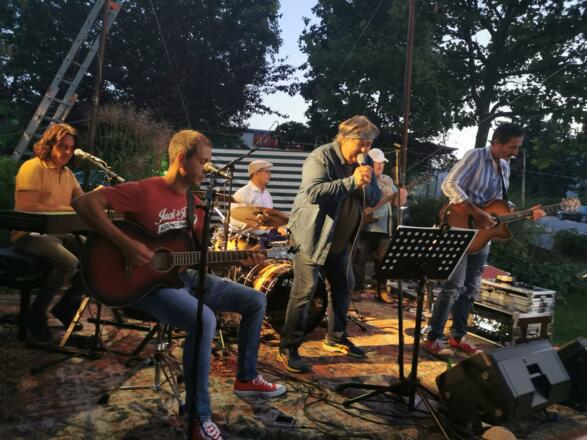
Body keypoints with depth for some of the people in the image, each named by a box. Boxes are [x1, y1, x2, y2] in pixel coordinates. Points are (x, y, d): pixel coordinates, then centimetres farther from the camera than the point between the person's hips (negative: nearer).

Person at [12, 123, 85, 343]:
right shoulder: (32, 167, -10)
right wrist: (61, 210, -18)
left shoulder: (67, 173, 15)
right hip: (30, 235, -8)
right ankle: (36, 317, -12)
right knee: (68, 262, -32)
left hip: (59, 233, 8)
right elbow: (26, 207, -20)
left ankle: (65, 307, 8)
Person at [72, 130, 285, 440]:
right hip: (150, 282, -8)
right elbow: (84, 202, -24)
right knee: (204, 319, -35)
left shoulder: (194, 201, 9)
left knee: (256, 301, 6)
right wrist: (125, 244, -30)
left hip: (187, 276, 8)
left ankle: (246, 378, 21)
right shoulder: (145, 191, -16)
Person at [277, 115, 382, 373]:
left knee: (343, 287, 16)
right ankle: (288, 349, 2)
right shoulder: (321, 157, -16)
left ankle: (336, 339, 33)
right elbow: (313, 192, -31)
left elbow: (374, 200, 5)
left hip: (340, 239, 8)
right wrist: (351, 181, -32)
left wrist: (367, 183, -17)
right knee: (304, 292, -8)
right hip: (312, 235, -8)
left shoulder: (363, 162, 6)